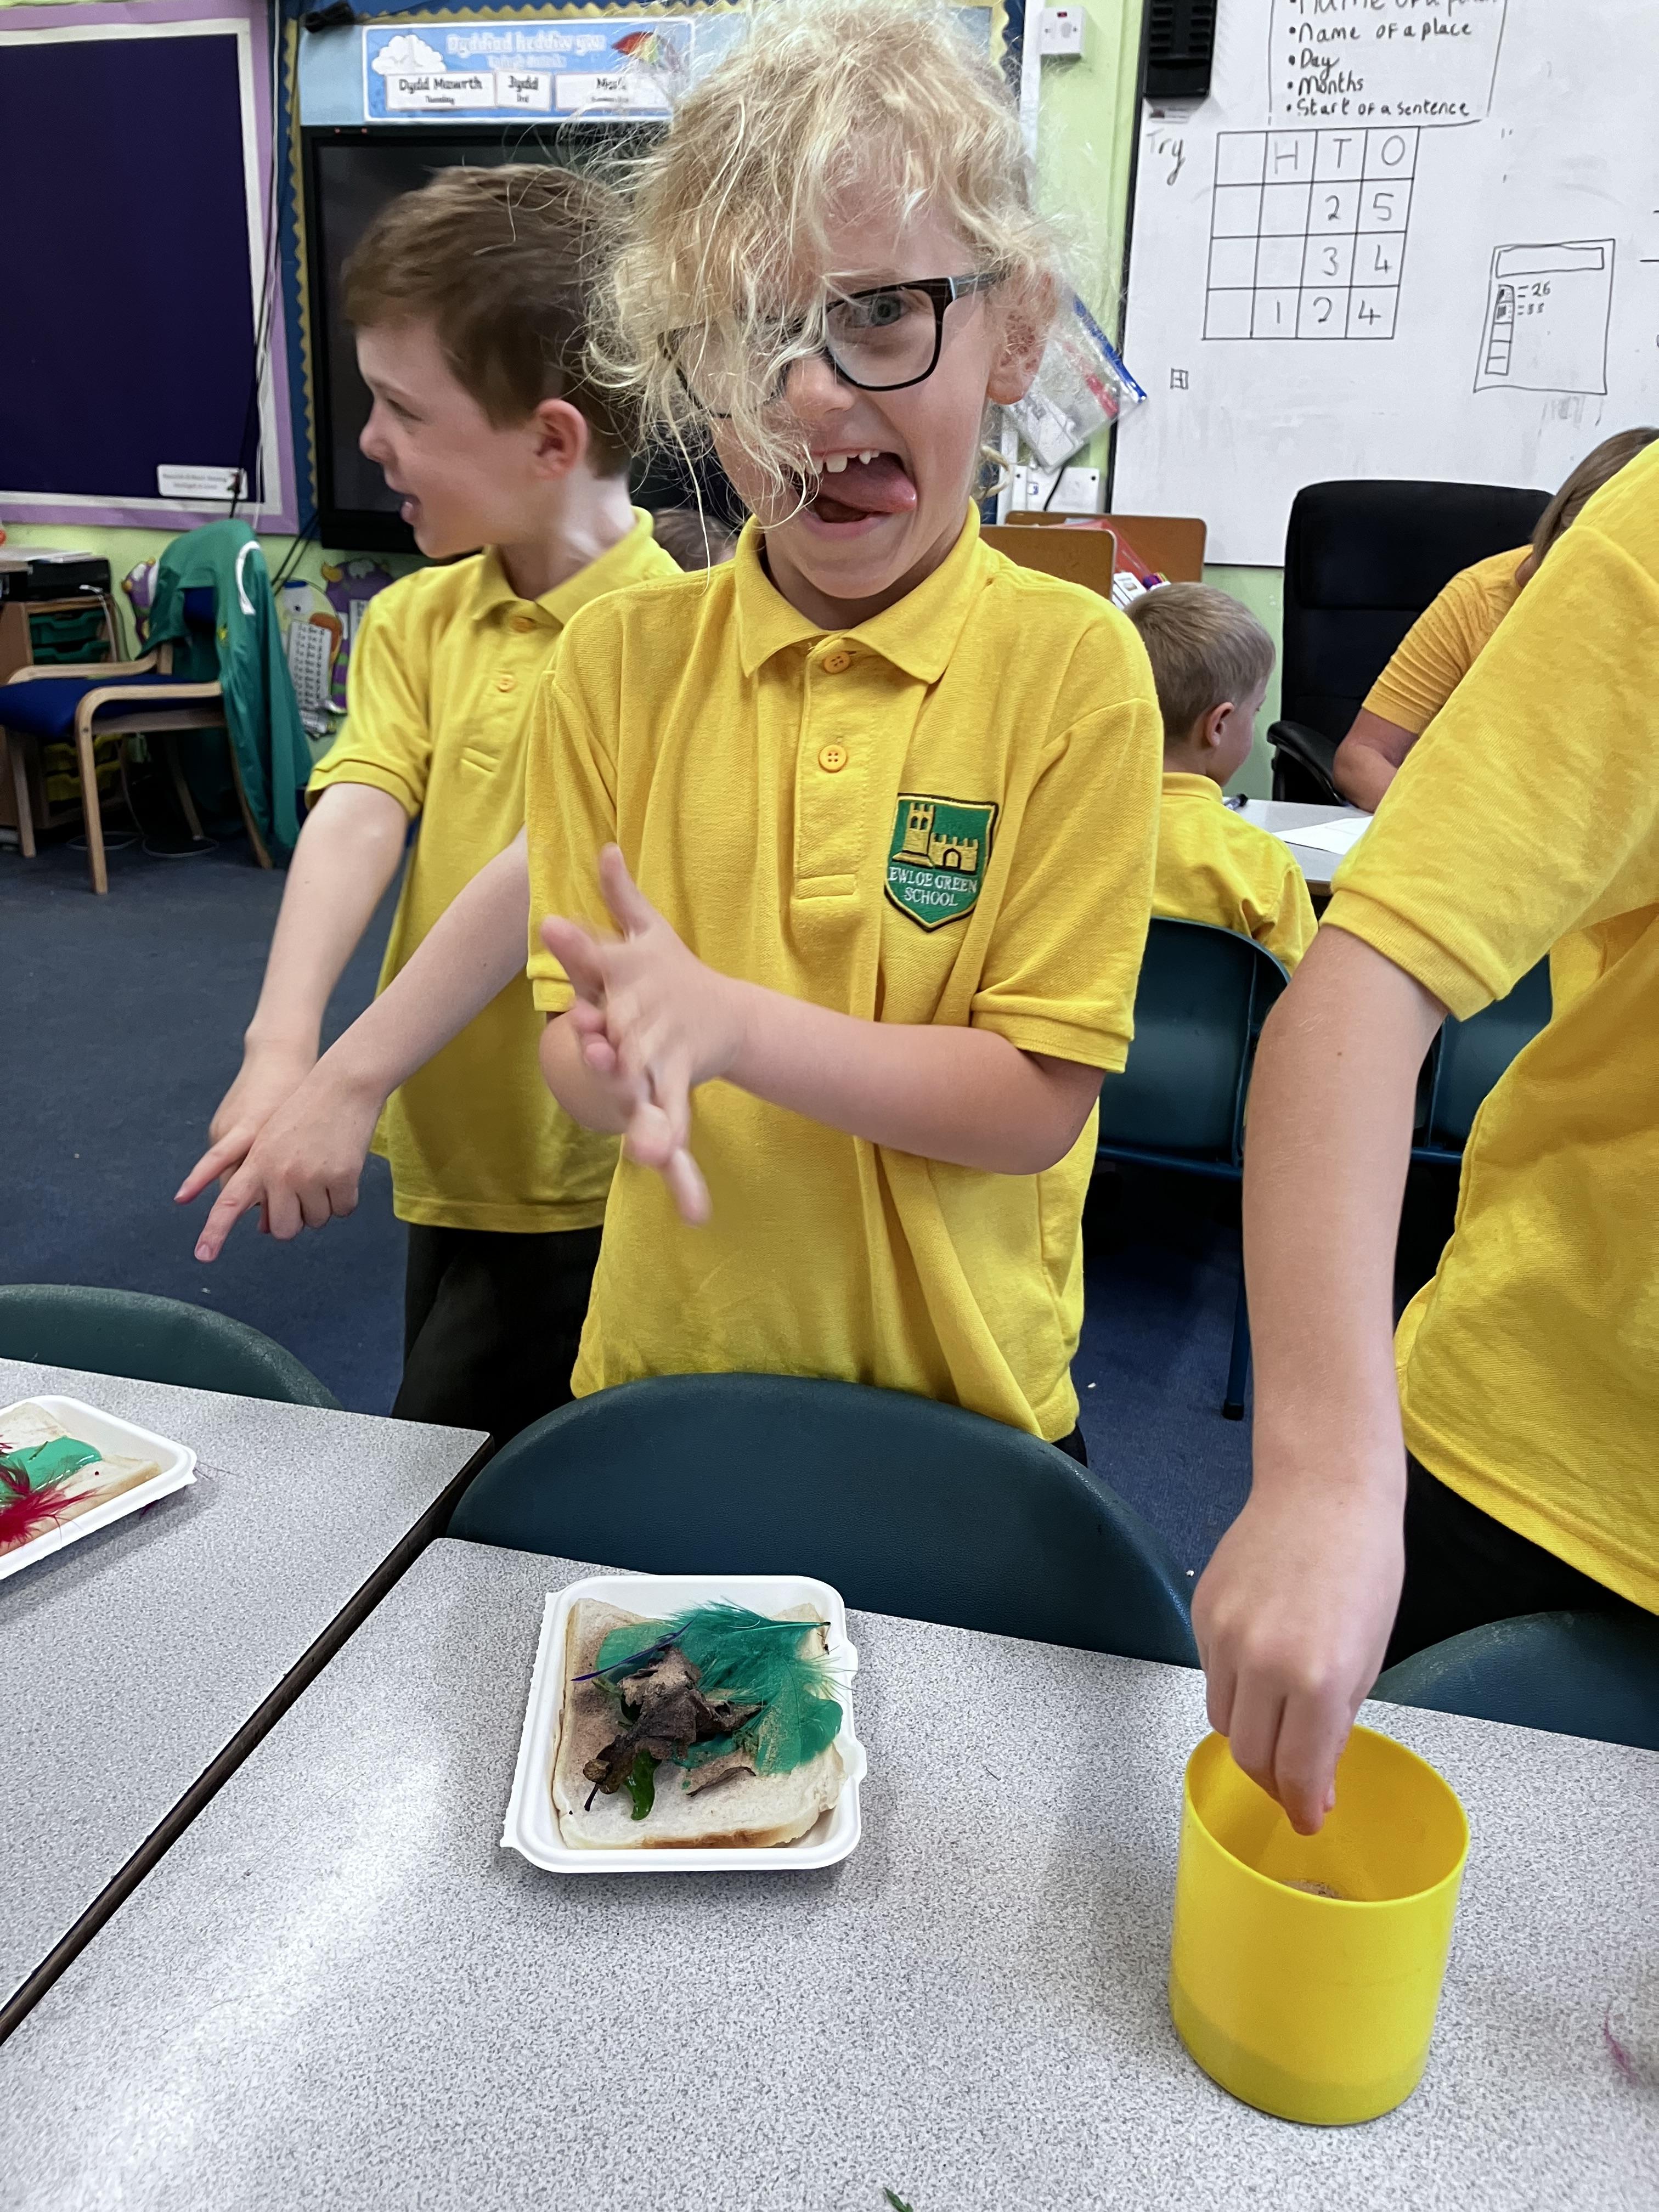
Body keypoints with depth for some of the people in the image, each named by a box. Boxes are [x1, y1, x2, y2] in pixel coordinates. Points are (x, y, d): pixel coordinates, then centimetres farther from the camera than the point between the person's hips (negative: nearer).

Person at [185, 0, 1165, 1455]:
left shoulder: (1070, 665, -13)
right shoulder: (621, 657, -4)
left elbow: (1040, 1101, -15)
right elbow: (572, 1048, -2)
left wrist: (726, 1018, -26)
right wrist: (618, 1068, -25)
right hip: (662, 1368, 2)